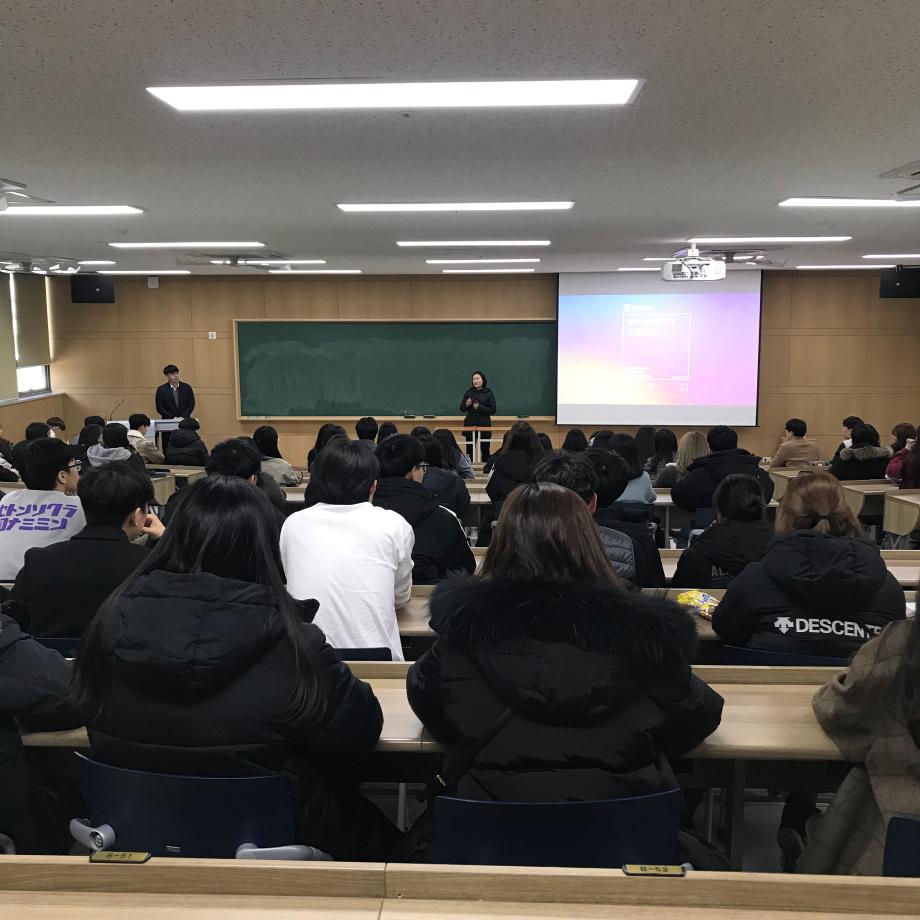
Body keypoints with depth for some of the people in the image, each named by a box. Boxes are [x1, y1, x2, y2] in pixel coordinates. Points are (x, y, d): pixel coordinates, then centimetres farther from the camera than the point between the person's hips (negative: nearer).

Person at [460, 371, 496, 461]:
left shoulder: (489, 393, 0)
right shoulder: (468, 392, 6)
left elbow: (493, 410, -4)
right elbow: (462, 408, 8)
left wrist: (480, 407, -16)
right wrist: (466, 405, -13)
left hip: (484, 425, -2)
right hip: (470, 424, 2)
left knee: (485, 450, 1)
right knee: (469, 449, 1)